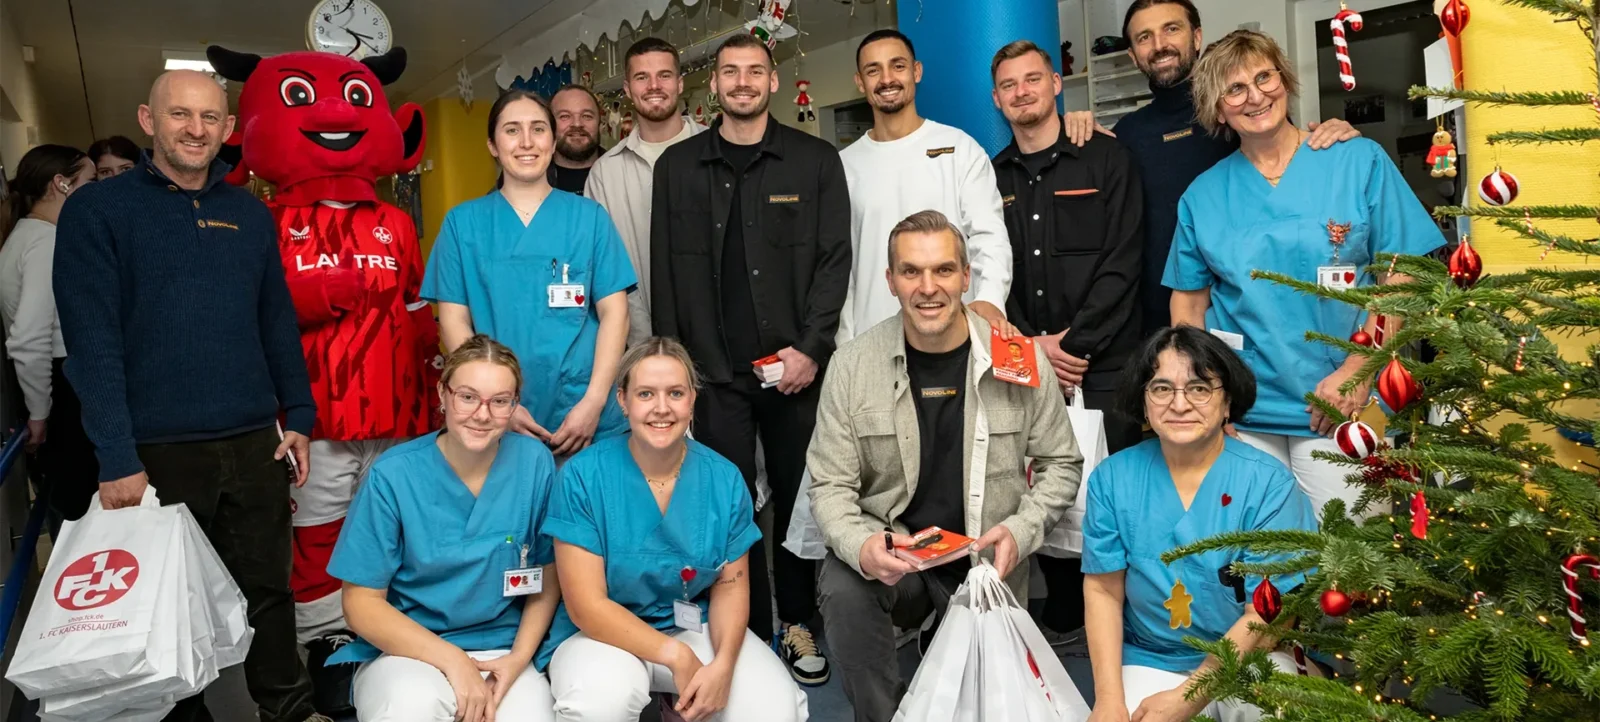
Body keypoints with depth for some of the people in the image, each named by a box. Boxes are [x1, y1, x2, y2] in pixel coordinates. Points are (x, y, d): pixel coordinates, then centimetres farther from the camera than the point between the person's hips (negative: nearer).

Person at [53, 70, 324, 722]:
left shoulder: (251, 214, 10)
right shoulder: (97, 210, -3)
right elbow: (92, 342, -9)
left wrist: (298, 416, 6)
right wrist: (117, 460, -14)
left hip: (255, 445, 3)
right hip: (157, 450, -3)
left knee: (267, 589, 11)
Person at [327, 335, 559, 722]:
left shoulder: (534, 463, -5)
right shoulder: (394, 475, -10)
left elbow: (549, 577, 5)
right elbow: (361, 601, -5)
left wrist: (519, 657, -9)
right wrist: (452, 660, -14)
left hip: (503, 652, 1)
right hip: (407, 651, -1)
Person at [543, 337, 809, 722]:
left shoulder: (724, 478, -5)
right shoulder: (583, 476, -14)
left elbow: (731, 584, 0)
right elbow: (586, 605, -15)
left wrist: (723, 663, -19)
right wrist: (676, 657, -21)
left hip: (697, 628, 4)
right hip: (604, 634, -3)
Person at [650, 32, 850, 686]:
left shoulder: (815, 160, 6)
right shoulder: (678, 166, 9)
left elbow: (834, 259, 1)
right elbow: (666, 271, 7)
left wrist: (810, 349, -8)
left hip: (796, 365, 0)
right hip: (714, 368, 1)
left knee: (797, 497, 7)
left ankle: (796, 623, 23)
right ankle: (747, 633, 15)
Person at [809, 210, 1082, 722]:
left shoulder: (1020, 358, -7)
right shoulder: (853, 364, -7)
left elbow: (1060, 464, 4)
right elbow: (830, 485, -5)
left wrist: (1021, 531, -14)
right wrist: (862, 546, -26)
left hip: (987, 564, 1)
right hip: (892, 554, 0)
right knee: (843, 587, -30)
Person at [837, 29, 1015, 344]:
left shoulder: (961, 148, 0)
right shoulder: (844, 164, 6)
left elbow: (989, 236, -6)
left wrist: (990, 298, -25)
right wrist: (845, 344, 3)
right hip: (872, 339, 2)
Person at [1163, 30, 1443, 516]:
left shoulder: (1360, 161, 0)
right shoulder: (1202, 196, 6)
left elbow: (1402, 276, -2)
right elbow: (1188, 301, 10)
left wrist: (1357, 371, -12)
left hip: (1343, 408, -1)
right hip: (1240, 416, 2)